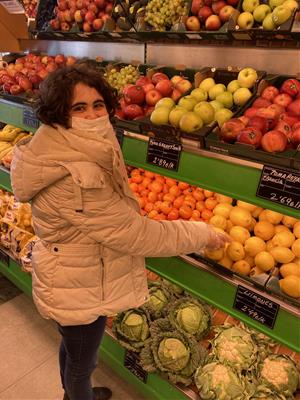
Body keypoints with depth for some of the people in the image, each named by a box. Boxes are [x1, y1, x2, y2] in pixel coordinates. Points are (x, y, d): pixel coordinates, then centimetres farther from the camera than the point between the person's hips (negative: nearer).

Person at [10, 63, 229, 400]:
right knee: (81, 362, 21)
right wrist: (201, 235, -18)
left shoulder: (58, 154, -5)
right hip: (80, 293, -9)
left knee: (72, 346, 34)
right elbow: (134, 234, -29)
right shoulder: (77, 177, -36)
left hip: (63, 279, 10)